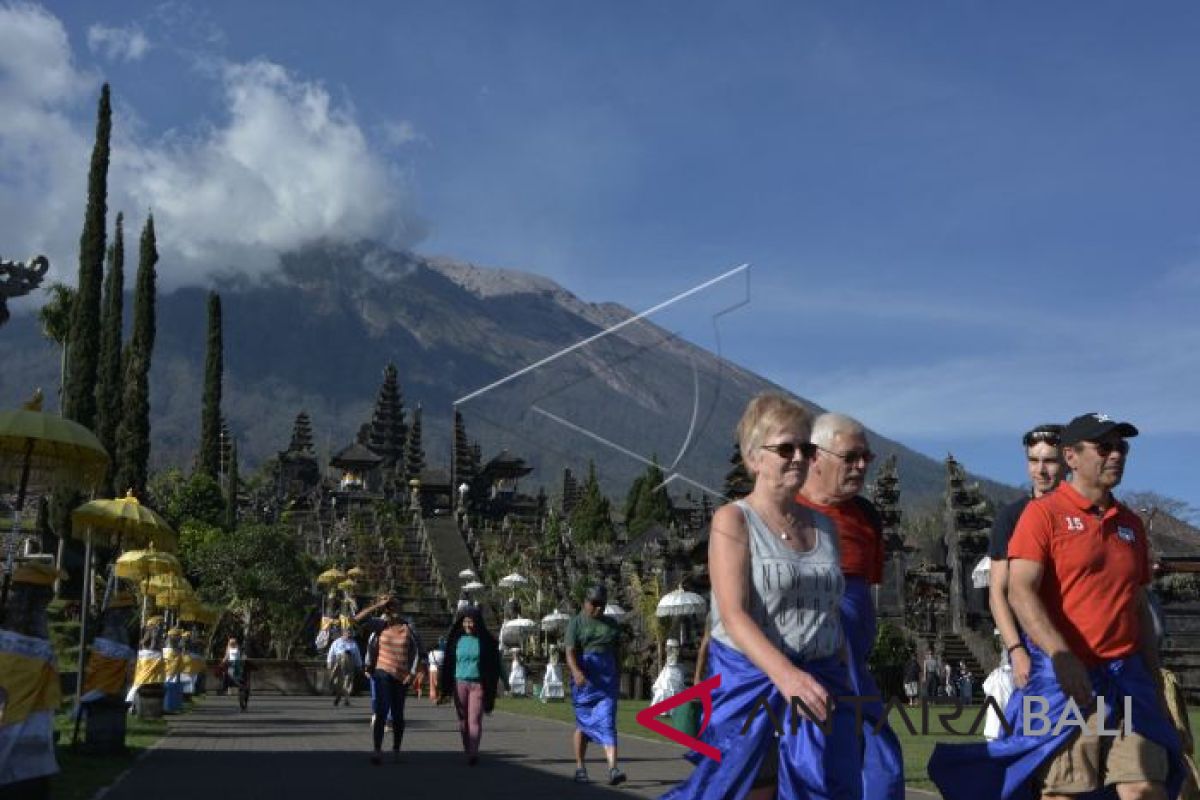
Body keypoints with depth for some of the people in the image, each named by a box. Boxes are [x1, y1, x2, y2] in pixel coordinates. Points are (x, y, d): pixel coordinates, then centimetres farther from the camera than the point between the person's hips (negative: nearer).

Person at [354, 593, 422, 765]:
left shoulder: (408, 628, -3)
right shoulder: (382, 625, -1)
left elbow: (417, 651, 2)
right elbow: (358, 619, -10)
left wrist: (411, 673, -4)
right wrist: (377, 605, -14)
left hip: (402, 677, 1)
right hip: (383, 673, 0)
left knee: (397, 714, 11)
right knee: (381, 710, -14)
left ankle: (396, 750, 25)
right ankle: (377, 751, -18)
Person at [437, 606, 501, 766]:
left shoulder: (486, 641, -1)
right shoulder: (456, 639, 4)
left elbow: (494, 667, 1)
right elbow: (447, 664, 6)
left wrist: (491, 691, -3)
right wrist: (443, 689, 2)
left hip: (478, 685, -2)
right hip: (459, 683, 2)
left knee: (475, 719, -11)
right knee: (463, 721, 5)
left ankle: (473, 753, -17)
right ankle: (467, 752, 15)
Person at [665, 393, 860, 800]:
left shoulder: (824, 527, 13)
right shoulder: (733, 521, -5)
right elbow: (733, 614, -17)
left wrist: (846, 693, 13)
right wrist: (785, 674, -32)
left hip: (818, 688, 5)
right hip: (750, 685, -5)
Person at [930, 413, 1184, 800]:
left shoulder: (1131, 524, 15)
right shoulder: (1044, 513, -3)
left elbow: (1139, 609, 20)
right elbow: (1021, 592, -14)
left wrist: (1154, 681, 16)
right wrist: (1061, 656, -26)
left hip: (1127, 679, 5)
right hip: (1062, 675, -5)